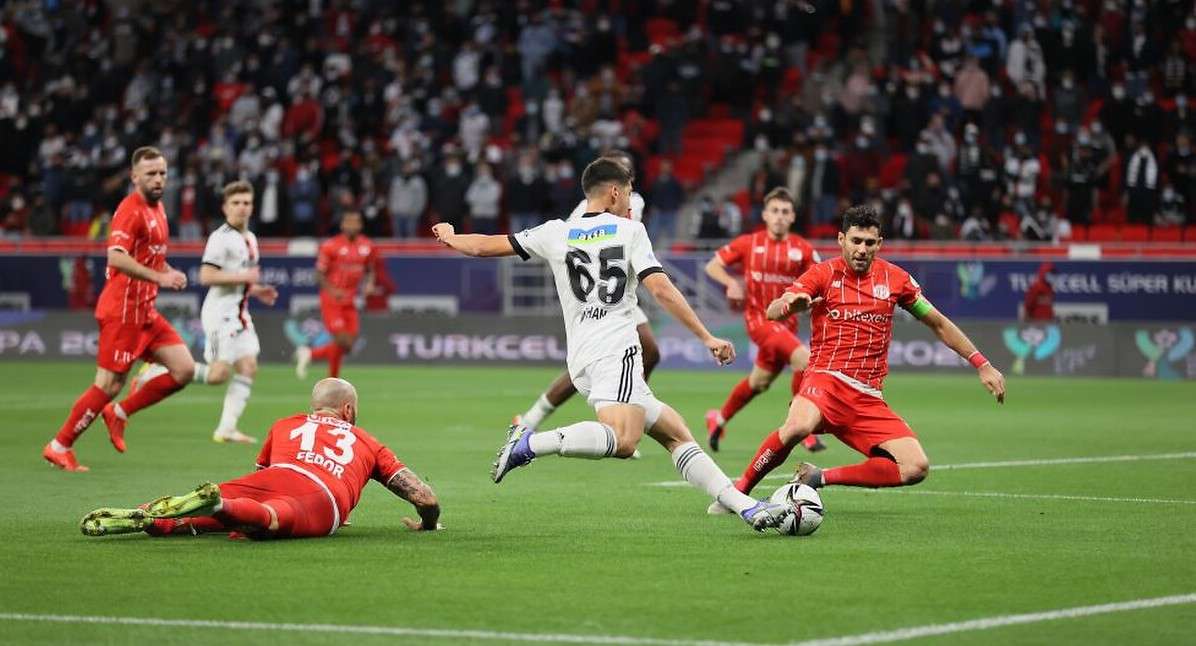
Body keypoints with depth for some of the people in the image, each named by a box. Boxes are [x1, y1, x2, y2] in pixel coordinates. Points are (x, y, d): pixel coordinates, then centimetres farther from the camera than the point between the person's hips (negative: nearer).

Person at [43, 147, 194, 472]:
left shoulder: (156, 209, 14)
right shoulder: (131, 210, -15)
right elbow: (116, 258, -28)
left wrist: (170, 273, 8)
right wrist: (160, 277, -31)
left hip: (145, 310, 9)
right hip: (122, 310, -9)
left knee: (184, 369, 1)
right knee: (109, 385, -6)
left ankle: (119, 412, 13)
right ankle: (59, 447, 8)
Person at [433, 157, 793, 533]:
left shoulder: (556, 233, 16)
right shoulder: (629, 230, 5)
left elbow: (485, 247, 21)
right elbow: (661, 290, -5)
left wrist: (449, 237, 41)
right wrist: (707, 338, -3)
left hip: (580, 359, 7)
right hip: (615, 350, -7)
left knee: (676, 434, 9)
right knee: (623, 441, -29)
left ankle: (746, 507, 1)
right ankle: (531, 443, -37)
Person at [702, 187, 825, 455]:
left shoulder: (803, 249, 1)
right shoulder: (749, 243, -3)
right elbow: (712, 266, 4)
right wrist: (732, 283, -15)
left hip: (786, 320, 5)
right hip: (759, 318, -5)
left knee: (760, 382, 18)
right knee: (804, 360, -24)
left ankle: (720, 419, 42)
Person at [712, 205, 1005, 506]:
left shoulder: (894, 278, 9)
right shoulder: (824, 273, 0)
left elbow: (938, 324, 19)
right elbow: (773, 311, -11)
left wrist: (982, 364, 14)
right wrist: (790, 305, -36)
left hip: (869, 397, 4)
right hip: (826, 379, -4)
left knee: (916, 468, -14)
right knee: (798, 427, -38)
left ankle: (820, 478, -1)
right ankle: (739, 490, -17)